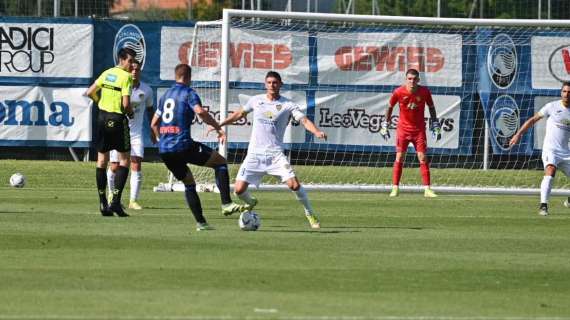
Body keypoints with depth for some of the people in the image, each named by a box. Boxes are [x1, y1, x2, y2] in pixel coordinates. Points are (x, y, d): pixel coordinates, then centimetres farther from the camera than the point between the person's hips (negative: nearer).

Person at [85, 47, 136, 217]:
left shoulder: (107, 73, 8)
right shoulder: (126, 77, -12)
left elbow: (90, 93, 10)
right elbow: (126, 104, -19)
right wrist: (130, 112, 2)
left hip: (102, 118, 6)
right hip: (118, 119, -6)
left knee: (102, 160, 9)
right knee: (124, 160, 3)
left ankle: (103, 203, 9)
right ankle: (116, 200, -8)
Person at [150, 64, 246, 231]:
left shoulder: (165, 95, 20)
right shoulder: (189, 93, -2)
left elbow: (154, 124, 25)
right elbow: (200, 111, -22)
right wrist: (218, 128, -14)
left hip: (164, 150, 7)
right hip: (182, 145, -7)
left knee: (189, 184, 19)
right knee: (220, 162, 4)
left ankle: (200, 222, 13)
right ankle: (226, 203, -9)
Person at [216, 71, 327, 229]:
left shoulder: (288, 105, -2)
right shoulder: (256, 100, 7)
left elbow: (304, 120, -11)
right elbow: (240, 114, 22)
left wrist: (317, 132, -30)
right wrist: (219, 125, 19)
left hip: (275, 154, -2)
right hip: (254, 154, 2)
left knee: (294, 184, -18)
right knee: (239, 189, -5)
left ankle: (310, 214, 2)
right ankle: (250, 203, 31)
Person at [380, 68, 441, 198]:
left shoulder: (424, 91, -9)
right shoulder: (399, 92, -11)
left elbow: (431, 107, 7)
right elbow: (390, 107, 5)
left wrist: (435, 125, 7)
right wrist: (385, 125, 7)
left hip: (419, 129, 0)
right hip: (403, 129, 0)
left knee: (423, 158, -5)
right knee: (399, 158, -4)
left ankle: (427, 189, -2)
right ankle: (395, 188, 2)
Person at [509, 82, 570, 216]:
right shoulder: (552, 106, -2)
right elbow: (533, 120, 6)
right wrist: (518, 134, 1)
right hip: (550, 150, -4)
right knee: (550, 171, -31)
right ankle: (543, 205, -33)